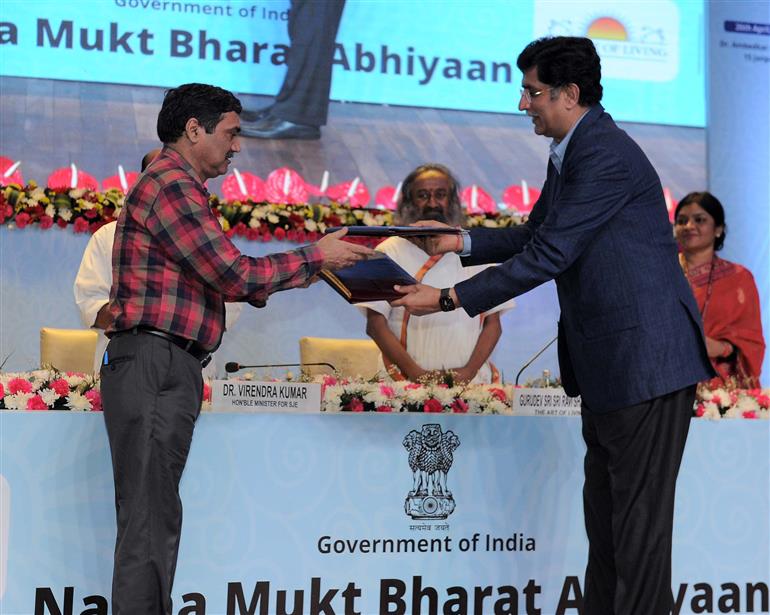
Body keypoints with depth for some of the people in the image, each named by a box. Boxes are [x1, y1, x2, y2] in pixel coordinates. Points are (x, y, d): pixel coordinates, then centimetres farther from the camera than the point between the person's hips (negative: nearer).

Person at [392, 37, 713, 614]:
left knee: (638, 510, -5)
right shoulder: (570, 154, 14)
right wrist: (464, 242, 12)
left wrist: (448, 299, -19)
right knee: (604, 504, 16)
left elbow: (549, 255, -22)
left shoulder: (607, 156, -19)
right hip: (607, 357, 10)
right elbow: (535, 235, 26)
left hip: (645, 356, -10)